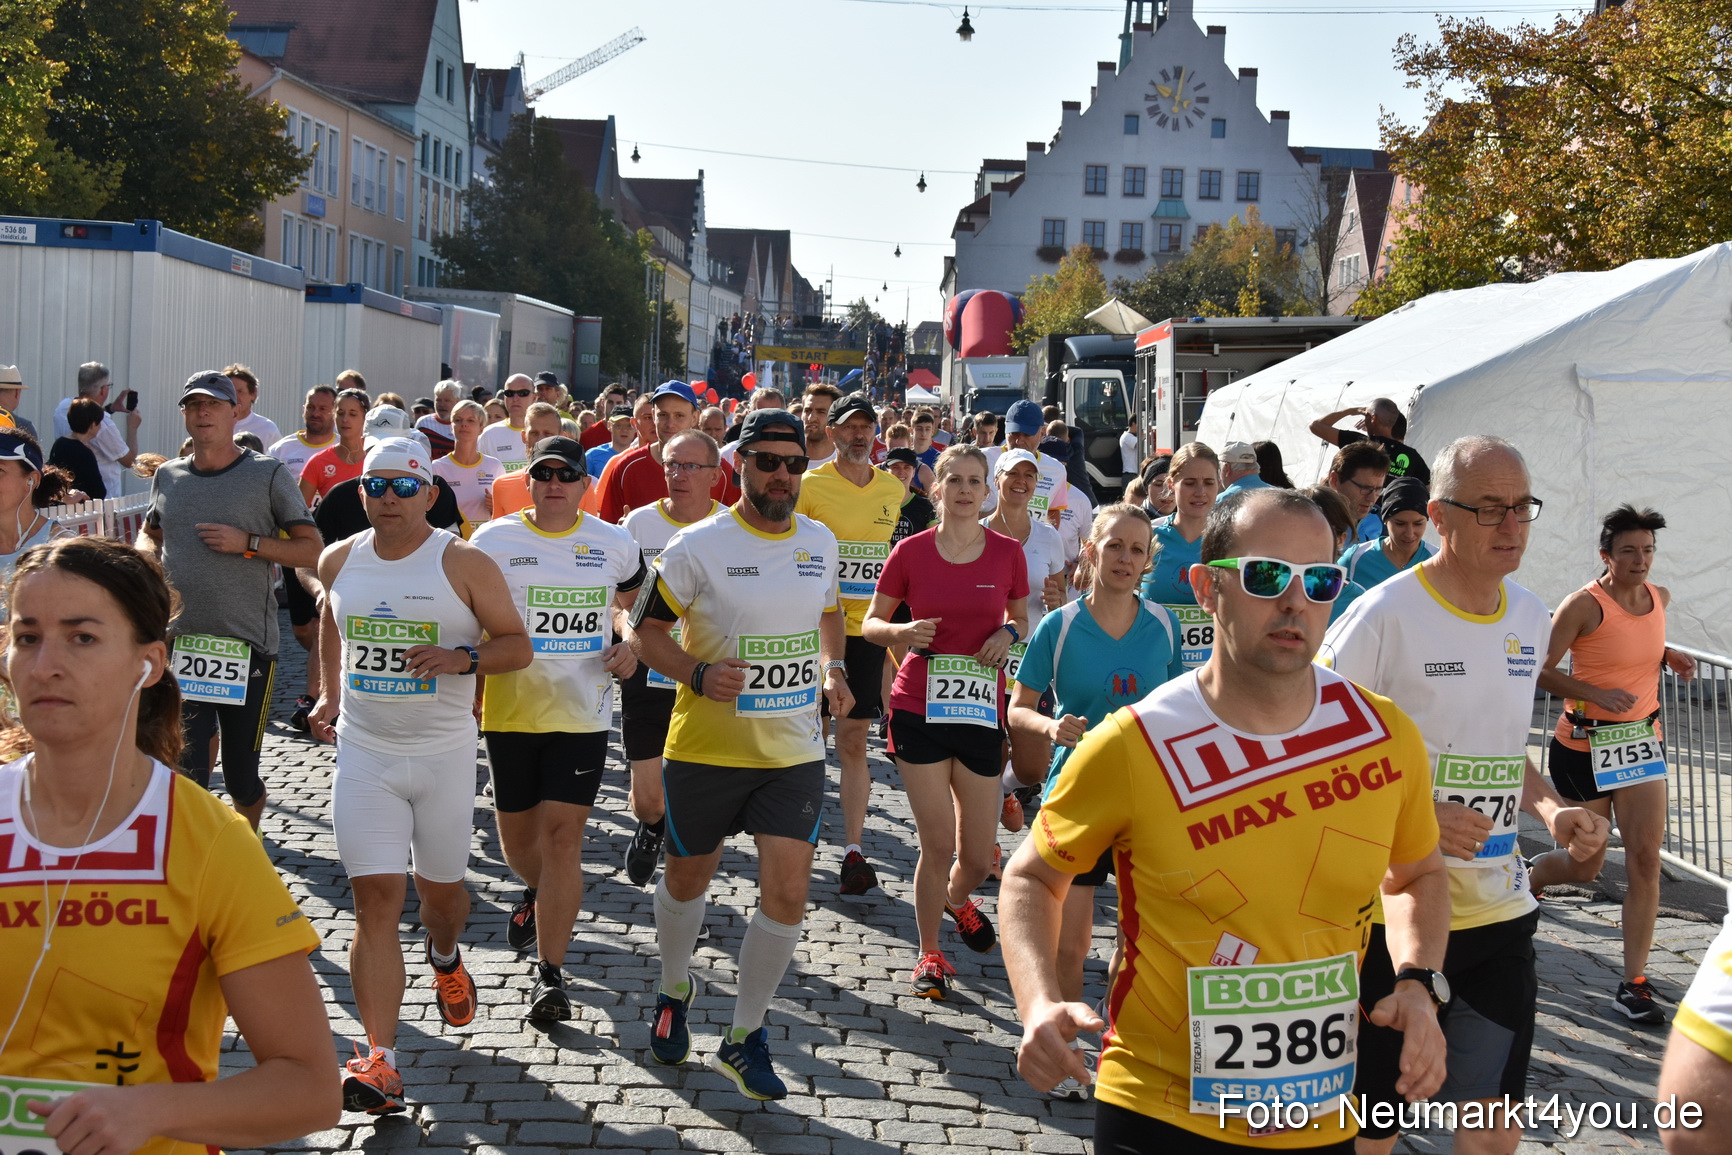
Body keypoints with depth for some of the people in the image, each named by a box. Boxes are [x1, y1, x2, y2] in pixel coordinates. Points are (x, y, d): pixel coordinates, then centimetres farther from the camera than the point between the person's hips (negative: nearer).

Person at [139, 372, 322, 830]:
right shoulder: (168, 476, 12)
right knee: (187, 774, -7)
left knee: (241, 776, 7)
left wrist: (248, 543, -15)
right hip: (180, 642, 2)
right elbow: (150, 532, 29)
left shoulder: (268, 474, 0)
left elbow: (311, 551, -2)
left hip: (247, 649, -2)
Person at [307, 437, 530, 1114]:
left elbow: (517, 646, -4)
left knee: (441, 887, 13)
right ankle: (379, 1062, -11)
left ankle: (445, 957, 51)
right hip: (364, 754, 1)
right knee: (376, 900, -8)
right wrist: (330, 694, 20)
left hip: (445, 753, -1)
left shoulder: (466, 565, -7)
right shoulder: (340, 560, 4)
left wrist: (463, 658, -22)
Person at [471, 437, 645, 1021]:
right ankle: (539, 894, 50)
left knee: (563, 834, -9)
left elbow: (632, 602, 20)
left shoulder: (614, 544, 3)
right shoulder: (493, 540, -1)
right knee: (517, 834, 14)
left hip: (583, 714, -1)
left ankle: (550, 975, -4)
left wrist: (628, 643, 1)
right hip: (510, 710, 1)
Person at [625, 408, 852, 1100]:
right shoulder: (698, 546, -11)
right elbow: (646, 629, -5)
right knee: (687, 879, 15)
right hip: (706, 749, -2)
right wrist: (700, 675, -21)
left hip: (794, 751, 3)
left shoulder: (820, 542, 4)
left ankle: (743, 1039, 11)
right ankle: (674, 990, 45)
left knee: (788, 893, -6)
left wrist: (833, 669, 6)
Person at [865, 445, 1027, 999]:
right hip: (919, 709, -2)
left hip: (981, 713, 2)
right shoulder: (911, 551, -2)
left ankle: (957, 898, 43)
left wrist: (1010, 633, -7)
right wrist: (901, 632, -15)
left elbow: (1022, 618, 16)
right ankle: (929, 953, 19)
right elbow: (871, 623, 6)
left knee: (979, 856, 6)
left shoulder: (1007, 552, 1)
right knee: (937, 844, -2)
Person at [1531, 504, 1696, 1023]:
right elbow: (1541, 670, -15)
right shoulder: (1584, 605, -15)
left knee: (1645, 859, -7)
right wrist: (1597, 694, -25)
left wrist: (1667, 657, 4)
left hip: (1641, 742, 5)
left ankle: (1633, 984, -2)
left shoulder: (1659, 598, 4)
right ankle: (1526, 878, 42)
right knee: (1585, 866, 7)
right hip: (1584, 744, -5)